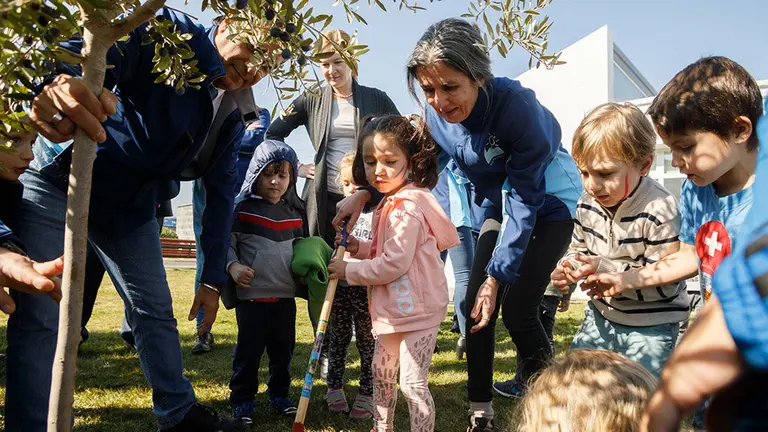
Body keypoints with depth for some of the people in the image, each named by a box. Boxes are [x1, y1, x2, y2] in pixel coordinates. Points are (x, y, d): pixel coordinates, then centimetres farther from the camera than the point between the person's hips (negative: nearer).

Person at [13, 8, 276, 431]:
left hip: (131, 206, 6)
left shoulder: (232, 117, 1)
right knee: (40, 315, -11)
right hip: (60, 181, -6)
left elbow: (221, 195, 3)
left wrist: (213, 279, 1)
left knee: (157, 311, 11)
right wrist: (58, 82, -62)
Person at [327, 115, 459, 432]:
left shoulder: (406, 208, -21)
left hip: (416, 308, -11)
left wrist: (350, 270, -14)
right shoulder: (389, 204, 11)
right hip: (394, 308, 11)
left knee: (412, 383, -10)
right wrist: (362, 249, 3)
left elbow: (394, 264, -25)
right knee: (381, 374, 23)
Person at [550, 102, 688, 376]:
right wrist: (567, 269, -10)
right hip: (601, 314, 6)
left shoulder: (660, 211, -26)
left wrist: (608, 270, -33)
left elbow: (666, 283, -25)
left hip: (650, 325, -6)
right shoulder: (588, 203, -5)